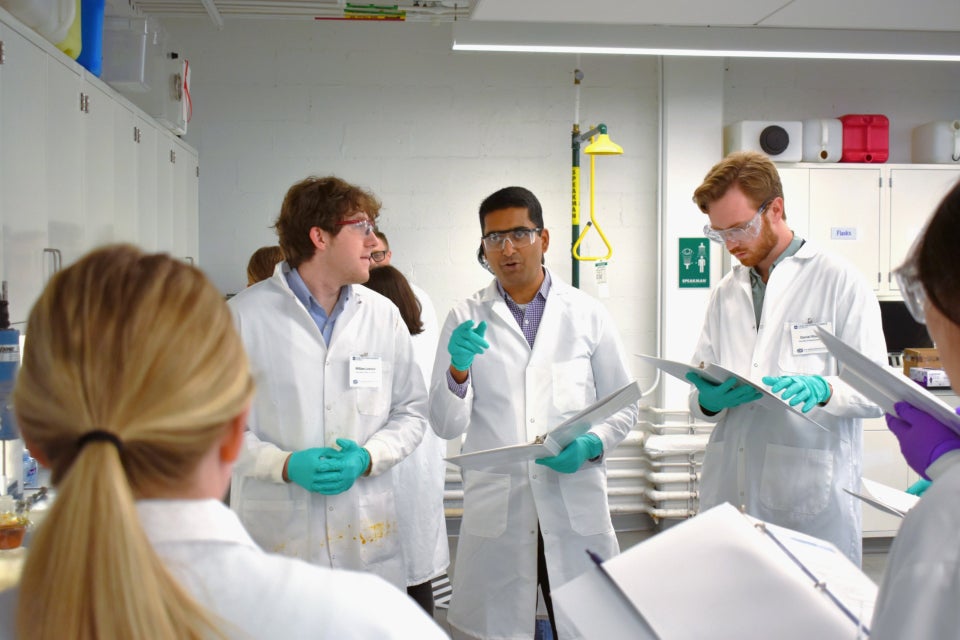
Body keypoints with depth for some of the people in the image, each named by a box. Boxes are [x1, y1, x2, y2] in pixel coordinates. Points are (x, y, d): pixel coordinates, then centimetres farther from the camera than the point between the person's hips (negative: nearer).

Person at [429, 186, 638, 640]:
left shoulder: (588, 314, 3)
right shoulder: (466, 320, 2)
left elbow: (623, 408, 8)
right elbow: (447, 425, -1)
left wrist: (591, 445, -11)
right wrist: (458, 368, -19)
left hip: (576, 507, 0)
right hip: (496, 513, 0)